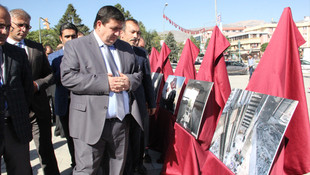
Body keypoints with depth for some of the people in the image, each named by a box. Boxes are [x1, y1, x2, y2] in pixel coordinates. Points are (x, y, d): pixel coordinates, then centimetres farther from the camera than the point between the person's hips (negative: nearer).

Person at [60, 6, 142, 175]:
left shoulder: (126, 48, 16)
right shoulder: (75, 45, 0)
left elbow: (138, 74, 20)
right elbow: (67, 77, -11)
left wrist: (129, 81, -6)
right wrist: (105, 83, -18)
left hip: (121, 122, 5)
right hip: (90, 123, -4)